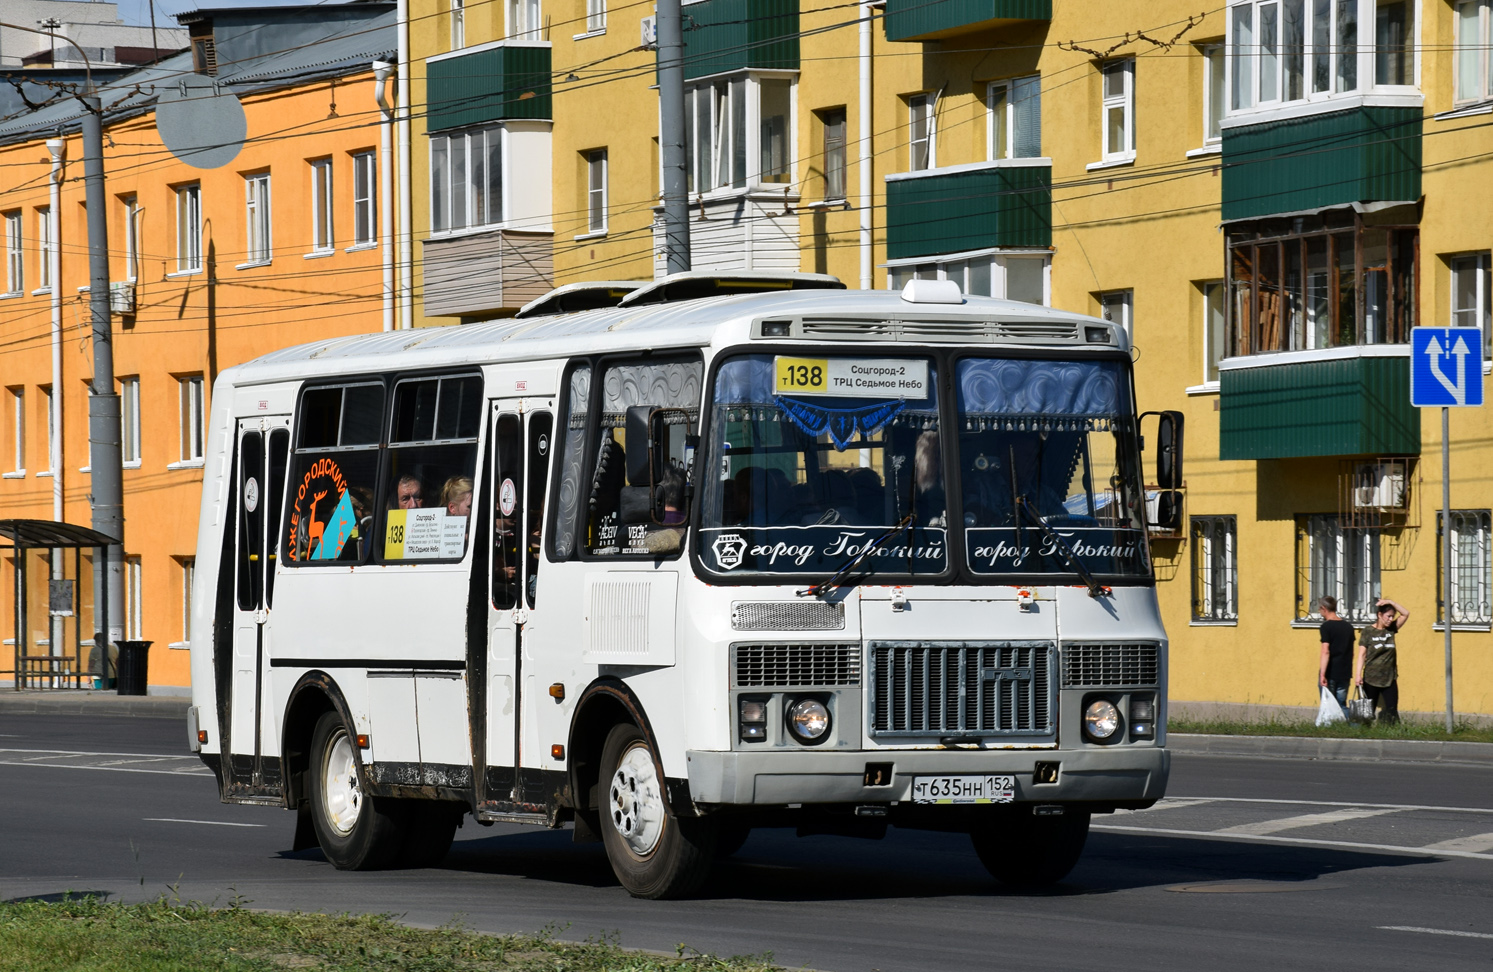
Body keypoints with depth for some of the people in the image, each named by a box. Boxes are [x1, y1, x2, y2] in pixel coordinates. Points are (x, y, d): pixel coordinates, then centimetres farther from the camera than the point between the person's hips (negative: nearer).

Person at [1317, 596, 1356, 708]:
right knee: (1341, 706, 9)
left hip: (1330, 674, -5)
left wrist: (1322, 674, -23)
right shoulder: (1348, 627, 9)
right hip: (1344, 674, 5)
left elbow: (1326, 652, -19)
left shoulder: (1326, 627, -11)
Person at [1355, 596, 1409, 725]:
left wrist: (1390, 603, -3)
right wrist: (1358, 674, -15)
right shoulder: (1368, 632, -2)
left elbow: (1405, 614, 7)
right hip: (1371, 679, -3)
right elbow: (1362, 654, -5)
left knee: (1392, 712, -5)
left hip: (1389, 679, 3)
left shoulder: (1391, 630, 9)